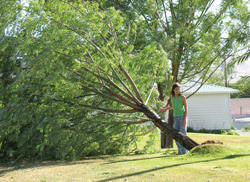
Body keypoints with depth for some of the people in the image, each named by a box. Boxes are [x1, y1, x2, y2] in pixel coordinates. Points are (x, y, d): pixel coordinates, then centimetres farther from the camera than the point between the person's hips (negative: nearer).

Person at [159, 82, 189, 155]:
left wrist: (185, 119, -15)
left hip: (182, 117, -5)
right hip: (176, 118, 5)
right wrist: (164, 109, 23)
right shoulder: (172, 97, 11)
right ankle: (180, 151, 9)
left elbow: (186, 109, -6)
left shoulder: (182, 97, -5)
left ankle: (185, 150, -1)